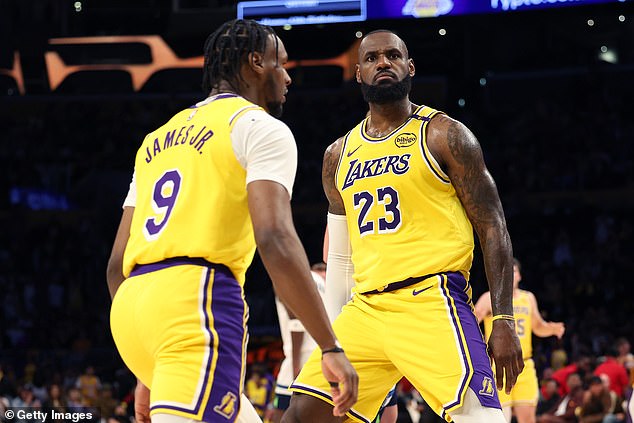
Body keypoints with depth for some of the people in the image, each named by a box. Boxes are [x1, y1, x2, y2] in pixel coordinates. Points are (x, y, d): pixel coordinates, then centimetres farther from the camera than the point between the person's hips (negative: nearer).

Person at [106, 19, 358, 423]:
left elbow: (117, 264, 24)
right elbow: (275, 239, -13)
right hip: (196, 301, -8)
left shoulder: (158, 140, 27)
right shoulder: (261, 128, 3)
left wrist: (147, 374, 29)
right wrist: (332, 347, -14)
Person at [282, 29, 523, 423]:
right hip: (365, 308, 6)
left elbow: (493, 230, -2)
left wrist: (504, 321, -11)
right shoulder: (339, 155, 17)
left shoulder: (444, 136, 1)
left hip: (431, 301, -6)